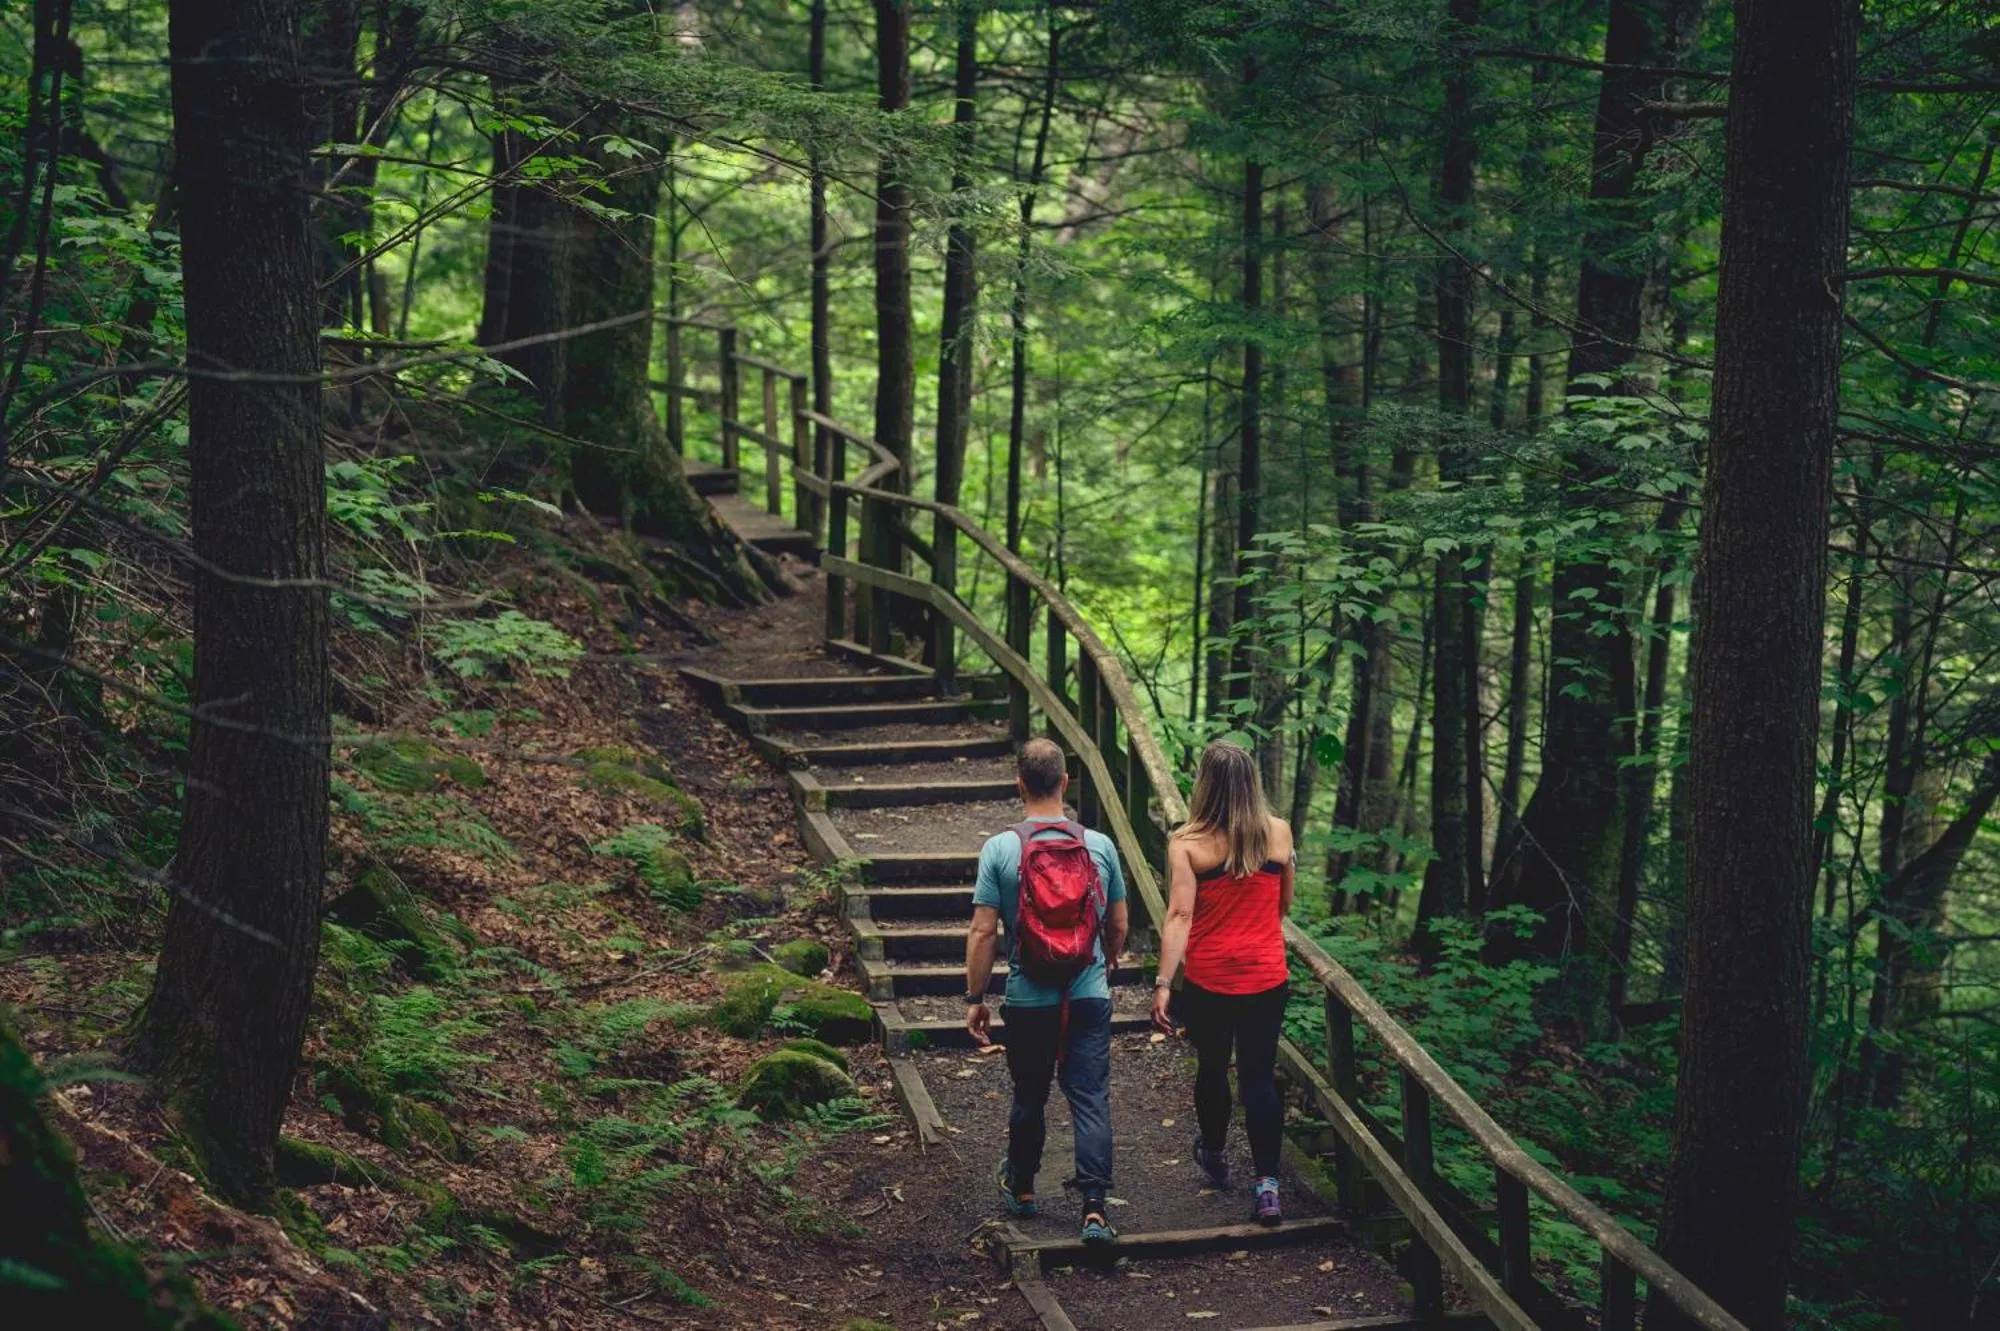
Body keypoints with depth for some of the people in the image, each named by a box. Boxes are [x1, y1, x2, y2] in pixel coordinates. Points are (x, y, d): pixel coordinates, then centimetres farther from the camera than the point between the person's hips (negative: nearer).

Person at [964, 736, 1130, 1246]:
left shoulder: (1000, 850, -9)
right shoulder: (1099, 846, -2)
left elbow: (983, 933, -9)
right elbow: (1118, 927, 8)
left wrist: (974, 999, 0)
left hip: (1029, 1000, 0)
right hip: (1090, 996, 1)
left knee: (1029, 1097, 16)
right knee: (1091, 1099, 1)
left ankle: (1021, 1187, 35)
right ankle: (1094, 1208, -9)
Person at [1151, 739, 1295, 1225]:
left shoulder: (1186, 843, -12)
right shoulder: (1278, 833, -4)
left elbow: (1180, 915, -19)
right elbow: (1284, 906, 9)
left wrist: (1164, 982, -19)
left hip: (1207, 980, -1)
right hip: (1267, 979, 1)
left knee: (1212, 1068, 19)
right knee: (1260, 1077, 6)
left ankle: (1214, 1156, 41)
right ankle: (1266, 1183, -3)